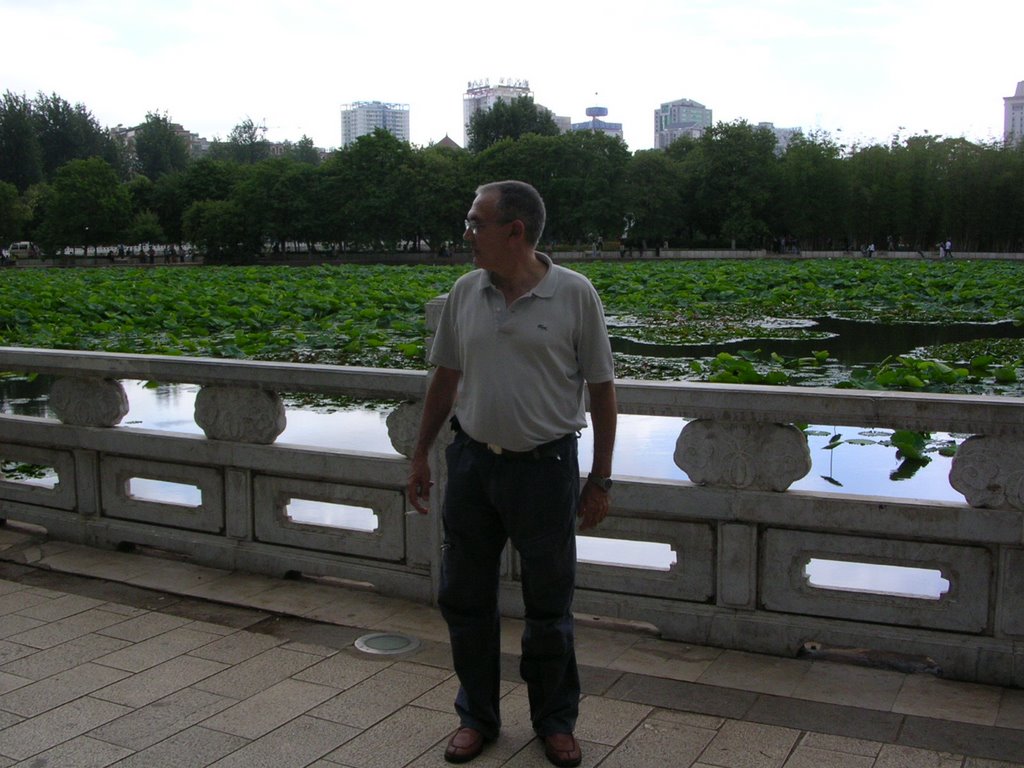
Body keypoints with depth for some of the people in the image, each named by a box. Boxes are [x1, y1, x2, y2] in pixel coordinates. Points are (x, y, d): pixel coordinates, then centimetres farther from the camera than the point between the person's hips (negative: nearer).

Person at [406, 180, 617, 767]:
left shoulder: (575, 294, -8)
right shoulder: (465, 293, 2)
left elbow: (602, 389, -4)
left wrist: (600, 480, -4)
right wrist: (421, 456, 12)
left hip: (545, 466, -3)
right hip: (472, 460, 4)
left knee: (549, 606, 10)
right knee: (465, 598, 12)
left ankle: (556, 719, 30)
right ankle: (477, 715, 32)